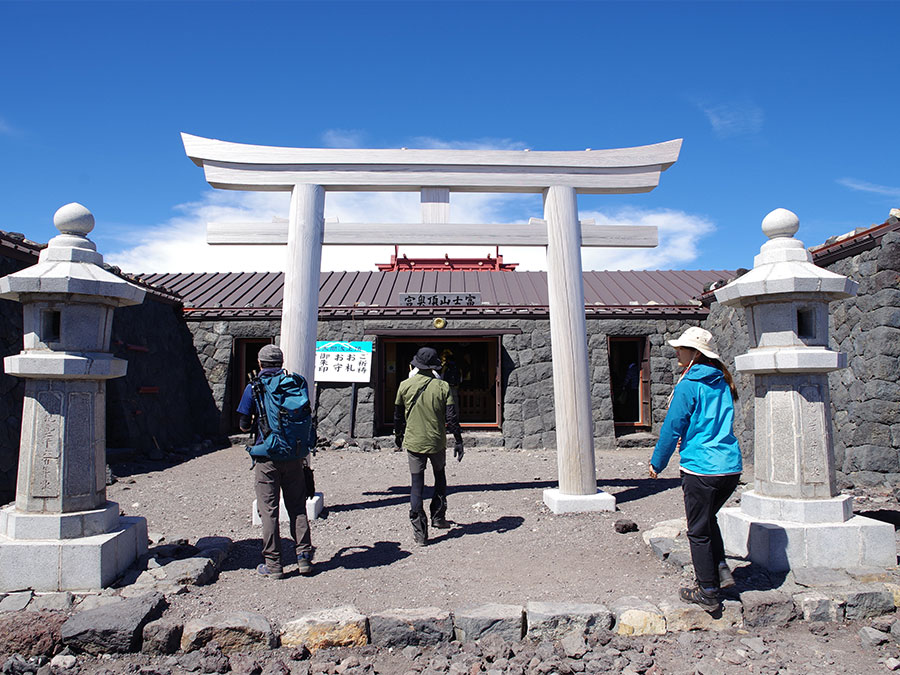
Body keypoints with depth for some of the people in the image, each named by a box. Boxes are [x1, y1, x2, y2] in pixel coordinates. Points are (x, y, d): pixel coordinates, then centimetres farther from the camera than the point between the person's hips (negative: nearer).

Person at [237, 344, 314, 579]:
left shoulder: (254, 388, -3)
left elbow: (244, 425, -2)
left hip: (267, 456, -3)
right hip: (293, 456, 3)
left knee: (268, 510, 5)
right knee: (297, 507, 12)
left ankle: (273, 564, 9)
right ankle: (304, 557, 13)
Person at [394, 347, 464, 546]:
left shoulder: (405, 386, -4)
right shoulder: (442, 387, -8)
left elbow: (398, 415, 6)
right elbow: (452, 417, -8)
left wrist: (398, 436, 21)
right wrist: (458, 442, 1)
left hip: (414, 442, 0)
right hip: (437, 443, 0)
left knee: (416, 485, 6)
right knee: (440, 477, 24)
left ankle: (420, 532, 5)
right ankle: (438, 517, 28)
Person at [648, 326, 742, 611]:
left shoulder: (688, 386, -12)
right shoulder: (723, 384, 10)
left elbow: (672, 428, -9)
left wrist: (657, 463, 3)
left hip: (700, 468, -7)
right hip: (731, 467, 7)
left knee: (699, 532, 7)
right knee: (708, 517, 28)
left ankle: (708, 592, 16)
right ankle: (721, 569, 20)